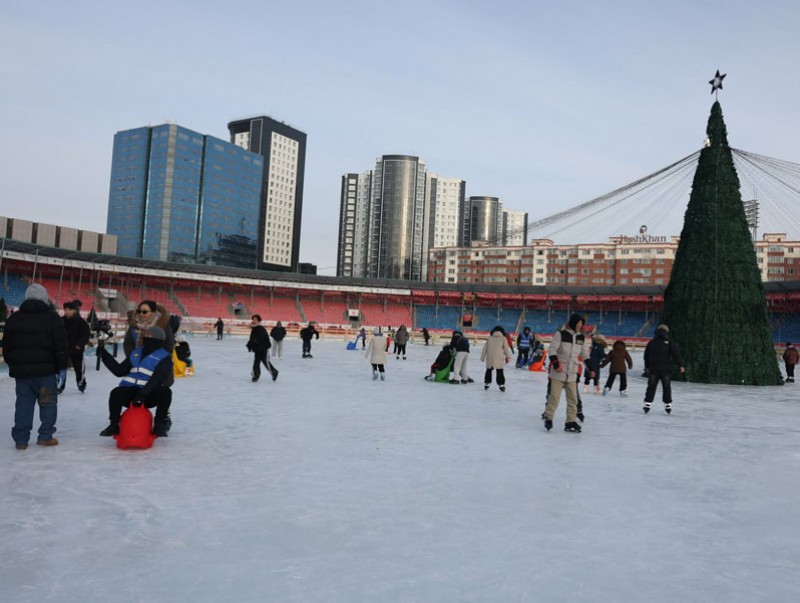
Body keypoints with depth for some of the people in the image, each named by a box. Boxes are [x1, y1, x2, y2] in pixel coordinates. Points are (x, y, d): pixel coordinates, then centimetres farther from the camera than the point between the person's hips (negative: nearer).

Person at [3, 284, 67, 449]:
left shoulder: (13, 318, 9)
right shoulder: (52, 317, -4)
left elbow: (6, 345, 13)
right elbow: (60, 345, -8)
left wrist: (12, 364, 24)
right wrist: (62, 368, -3)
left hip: (20, 369, 4)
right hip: (45, 369, -4)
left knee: (23, 404, 9)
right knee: (48, 403, 7)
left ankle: (21, 439, 8)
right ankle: (45, 436, 6)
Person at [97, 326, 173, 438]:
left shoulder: (164, 357, -1)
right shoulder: (136, 353, 20)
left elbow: (157, 379, -15)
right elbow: (120, 371, 18)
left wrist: (143, 393, -29)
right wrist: (104, 355, 15)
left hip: (149, 396, -4)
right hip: (130, 392, 4)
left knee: (165, 392, -33)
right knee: (116, 393, -27)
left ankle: (159, 424, -16)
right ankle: (114, 425, -10)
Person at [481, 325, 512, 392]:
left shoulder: (490, 338, 8)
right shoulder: (503, 338, 1)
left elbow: (485, 348, 9)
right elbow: (506, 349, 1)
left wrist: (482, 356, 16)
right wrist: (508, 357, 9)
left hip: (489, 358, 3)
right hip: (499, 359, -3)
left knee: (488, 371, 17)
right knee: (500, 372, 1)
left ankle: (486, 383, 21)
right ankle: (501, 384, -2)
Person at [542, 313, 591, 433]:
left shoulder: (581, 337, 7)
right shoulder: (561, 334, -8)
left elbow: (585, 354, 15)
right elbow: (551, 350, -11)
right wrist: (556, 364, -17)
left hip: (572, 374, 5)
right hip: (558, 373, -5)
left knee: (573, 399, 7)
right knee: (554, 397, -3)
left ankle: (571, 422, 17)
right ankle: (548, 418, 13)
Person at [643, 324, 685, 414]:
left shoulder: (651, 343, 6)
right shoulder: (670, 343, -5)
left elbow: (646, 356, 14)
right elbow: (676, 355, -13)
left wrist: (647, 366, 25)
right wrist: (681, 365, -14)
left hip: (653, 369, 2)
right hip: (666, 369, -2)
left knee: (651, 387, 5)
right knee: (666, 387, 9)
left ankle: (647, 403, -3)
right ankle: (667, 404, 8)